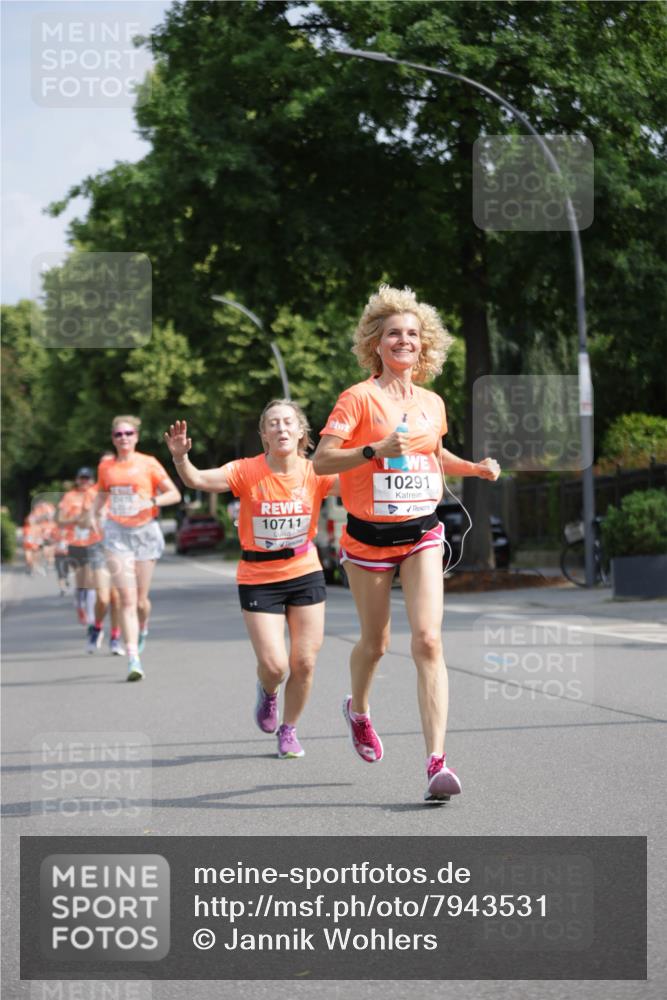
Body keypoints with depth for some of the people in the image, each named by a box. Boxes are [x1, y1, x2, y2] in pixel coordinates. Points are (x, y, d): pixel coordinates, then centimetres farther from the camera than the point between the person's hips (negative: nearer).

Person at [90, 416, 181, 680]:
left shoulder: (148, 463, -2)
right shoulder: (106, 466, 7)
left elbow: (174, 494, -1)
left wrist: (151, 502, -18)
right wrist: (93, 514, 7)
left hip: (145, 531, -1)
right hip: (117, 532, 1)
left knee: (140, 600, 4)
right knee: (127, 599, -10)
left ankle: (143, 629, 41)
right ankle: (133, 660, -14)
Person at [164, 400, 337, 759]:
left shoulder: (315, 474, -8)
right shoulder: (248, 472, -14)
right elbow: (199, 480, -25)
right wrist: (180, 458, -45)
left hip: (305, 574, 2)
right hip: (258, 579, -2)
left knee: (304, 663, 2)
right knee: (274, 665, -10)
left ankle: (289, 729, 27)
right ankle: (267, 692, 29)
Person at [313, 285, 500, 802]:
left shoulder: (432, 403, 8)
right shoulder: (359, 397, -8)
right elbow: (321, 460, -16)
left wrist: (477, 468, 11)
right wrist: (376, 449, -29)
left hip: (423, 534, 3)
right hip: (369, 535, -2)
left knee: (428, 640, -13)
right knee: (375, 642, 11)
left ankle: (436, 762, -17)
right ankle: (358, 709, 46)